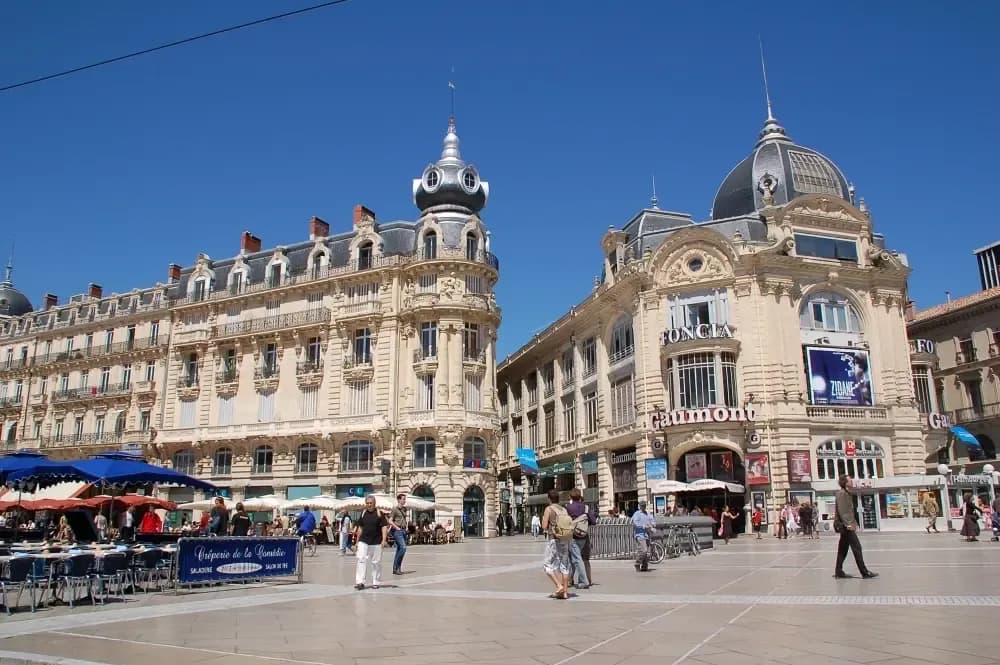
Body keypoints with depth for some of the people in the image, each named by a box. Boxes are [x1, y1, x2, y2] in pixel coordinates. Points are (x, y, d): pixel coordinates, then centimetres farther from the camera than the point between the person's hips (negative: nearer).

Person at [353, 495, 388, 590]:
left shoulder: (379, 513, -3)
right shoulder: (363, 514, 7)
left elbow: (384, 526, -5)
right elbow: (360, 527, 15)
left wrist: (384, 539, -14)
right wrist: (357, 540, 14)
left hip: (376, 542, -2)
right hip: (363, 541, 3)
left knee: (376, 562, 5)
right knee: (361, 560, -9)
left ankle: (376, 582, 16)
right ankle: (360, 582, -8)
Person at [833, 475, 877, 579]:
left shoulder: (847, 494, 17)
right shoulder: (841, 493, -13)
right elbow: (841, 511, -21)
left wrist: (854, 523, 16)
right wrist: (848, 524, -26)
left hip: (846, 525, 10)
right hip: (845, 525, -10)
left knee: (843, 549, 10)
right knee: (856, 547, -8)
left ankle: (838, 572, 13)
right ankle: (864, 572, -5)